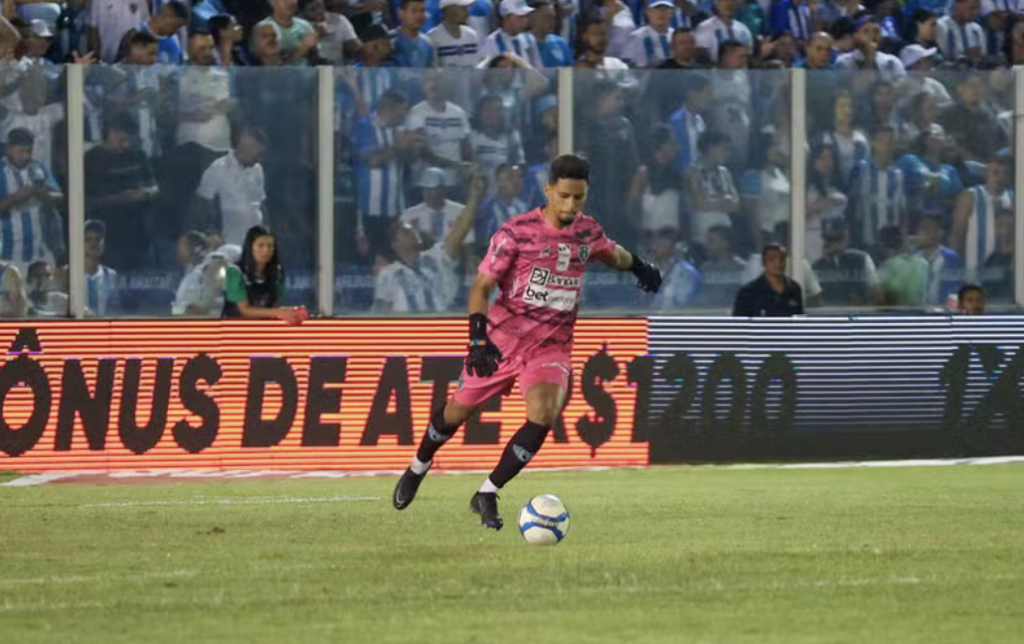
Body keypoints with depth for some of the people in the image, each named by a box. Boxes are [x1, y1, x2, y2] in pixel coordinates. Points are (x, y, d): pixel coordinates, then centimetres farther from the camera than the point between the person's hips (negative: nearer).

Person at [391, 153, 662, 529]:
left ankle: (487, 495, -10)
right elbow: (482, 286, -11)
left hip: (552, 345, 2)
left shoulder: (588, 232, 0)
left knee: (544, 416, -22)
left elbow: (613, 254, 28)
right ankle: (419, 467, 42)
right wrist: (478, 339, -21)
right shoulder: (517, 231, -14)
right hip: (502, 338, -2)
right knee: (459, 411, 10)